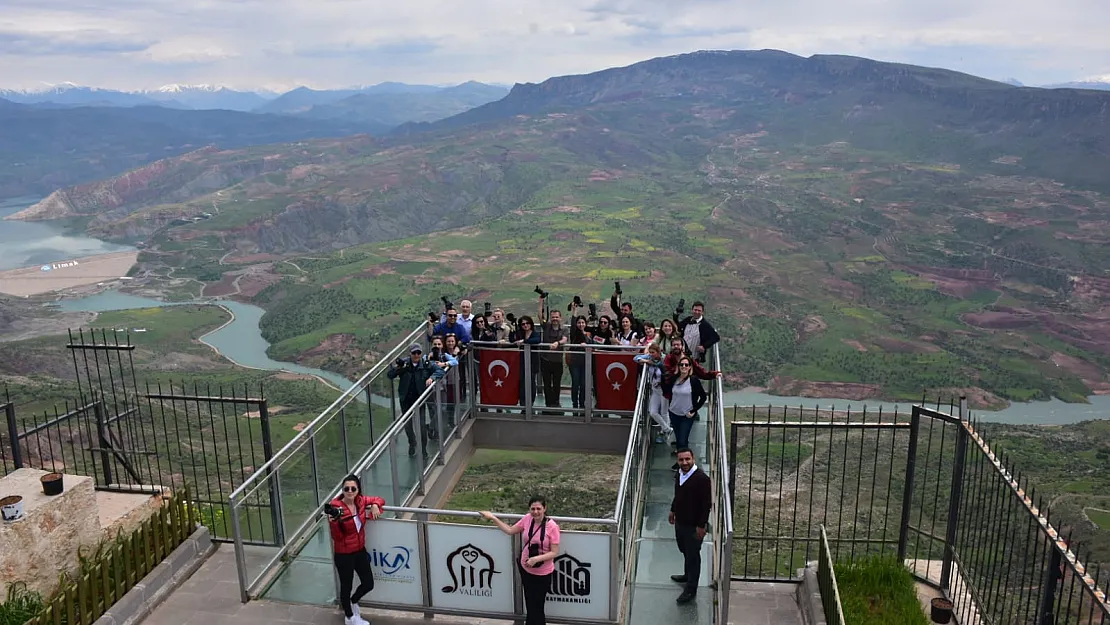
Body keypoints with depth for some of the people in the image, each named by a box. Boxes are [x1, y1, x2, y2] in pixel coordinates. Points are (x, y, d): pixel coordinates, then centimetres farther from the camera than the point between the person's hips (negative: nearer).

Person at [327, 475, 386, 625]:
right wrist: (334, 522, -36)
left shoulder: (360, 501, -6)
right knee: (346, 585, 12)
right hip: (343, 554, -6)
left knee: (368, 584, 14)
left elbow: (379, 500, 13)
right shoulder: (335, 507, -22)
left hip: (360, 550, 6)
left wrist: (375, 506, -9)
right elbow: (336, 537, -19)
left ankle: (353, 601, 47)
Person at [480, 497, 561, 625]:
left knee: (536, 607, 4)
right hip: (526, 569, 4)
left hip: (542, 574, -4)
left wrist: (536, 559, -29)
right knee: (530, 605, 16)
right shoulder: (527, 519, -9)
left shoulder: (552, 526, -22)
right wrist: (492, 517, 5)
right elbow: (510, 530, 6)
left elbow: (554, 553, -18)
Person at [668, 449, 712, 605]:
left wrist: (701, 525, -20)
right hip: (680, 522, 8)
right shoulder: (679, 474, 0)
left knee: (693, 556, 5)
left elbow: (707, 503, -21)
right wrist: (673, 510, 24)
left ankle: (691, 589, 16)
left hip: (694, 526, -8)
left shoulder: (702, 478, -25)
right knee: (685, 551, 25)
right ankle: (687, 575, 47)